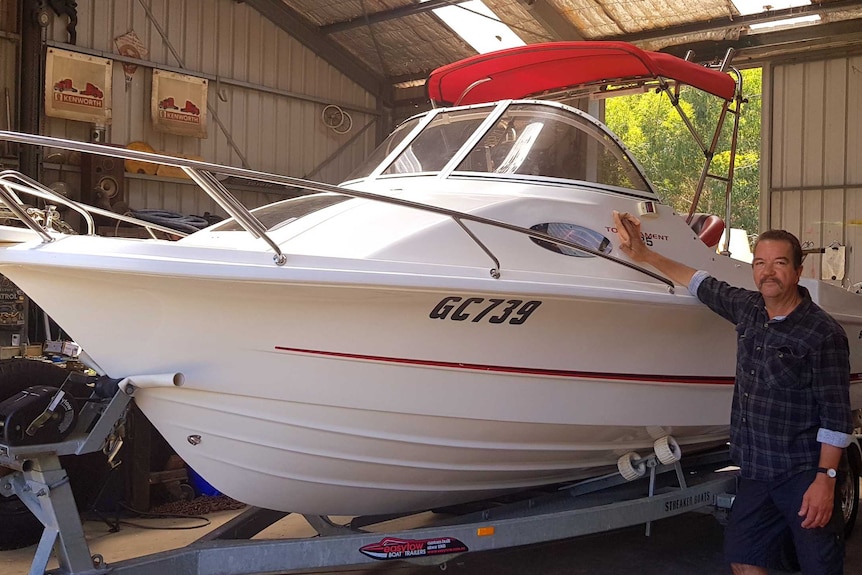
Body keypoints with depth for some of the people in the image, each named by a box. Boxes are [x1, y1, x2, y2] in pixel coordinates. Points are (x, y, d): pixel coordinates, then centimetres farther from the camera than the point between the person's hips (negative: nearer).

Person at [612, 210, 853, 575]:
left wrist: (826, 479, -17)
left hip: (804, 476, -6)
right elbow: (699, 282, 20)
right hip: (756, 471, 7)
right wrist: (644, 255, 19)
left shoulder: (823, 334, -14)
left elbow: (836, 416, -14)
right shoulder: (748, 309, 4)